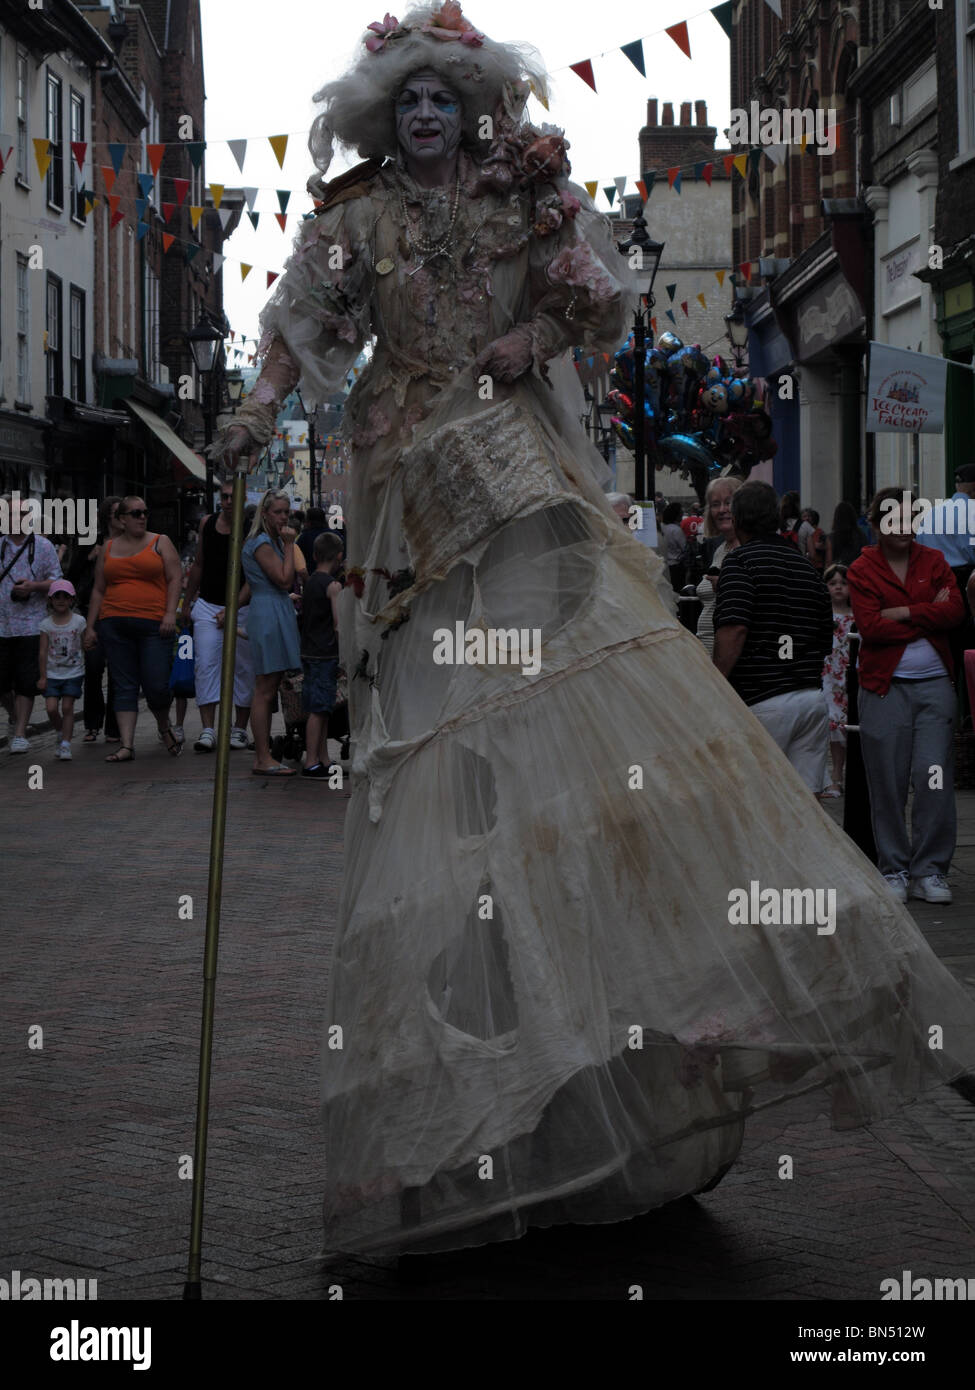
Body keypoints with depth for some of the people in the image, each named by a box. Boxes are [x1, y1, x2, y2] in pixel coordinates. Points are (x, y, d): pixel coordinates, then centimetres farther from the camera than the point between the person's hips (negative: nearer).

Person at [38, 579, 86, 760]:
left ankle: (65, 745, 0)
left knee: (67, 707, -6)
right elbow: (43, 652, 1)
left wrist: (87, 673, 3)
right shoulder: (46, 624, 0)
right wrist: (42, 676, -2)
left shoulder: (78, 621, -2)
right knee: (51, 708, -8)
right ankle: (61, 733, 19)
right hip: (52, 674, 1)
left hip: (73, 672, -1)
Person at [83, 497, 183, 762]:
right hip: (114, 625, 3)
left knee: (157, 685, -7)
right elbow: (98, 589, 18)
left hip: (154, 624, -3)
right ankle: (126, 745, -2)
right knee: (124, 686, 0)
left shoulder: (160, 542, 9)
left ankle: (164, 727, 22)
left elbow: (174, 578, 2)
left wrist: (170, 613, -11)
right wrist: (91, 626, 11)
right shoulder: (109, 548, 16)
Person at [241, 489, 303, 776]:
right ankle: (263, 760, -8)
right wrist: (289, 545, -11)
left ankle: (263, 758, 10)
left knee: (268, 690, 9)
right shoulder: (261, 543, -11)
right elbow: (285, 579, -17)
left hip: (278, 613, 10)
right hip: (268, 615, -10)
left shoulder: (273, 541, 20)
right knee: (264, 691, -9)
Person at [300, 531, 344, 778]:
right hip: (325, 654, -8)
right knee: (318, 710, -7)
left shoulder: (309, 582, 12)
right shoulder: (333, 586, -12)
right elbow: (338, 625, -16)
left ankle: (323, 760, 16)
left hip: (308, 653, 8)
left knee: (320, 710, 12)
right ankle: (312, 762, -7)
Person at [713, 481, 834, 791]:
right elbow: (826, 640, 20)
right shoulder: (807, 567, 16)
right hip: (813, 695, 7)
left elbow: (734, 630, -18)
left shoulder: (740, 561, -6)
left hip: (763, 701, -6)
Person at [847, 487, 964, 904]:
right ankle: (894, 871, 11)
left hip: (934, 684, 2)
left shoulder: (934, 561, 12)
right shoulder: (862, 570, 3)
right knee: (887, 783, 0)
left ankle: (929, 871, 5)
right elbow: (870, 626, -11)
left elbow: (954, 610, -4)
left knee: (934, 778, -4)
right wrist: (930, 617, -7)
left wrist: (904, 613, -11)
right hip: (884, 686, -2)